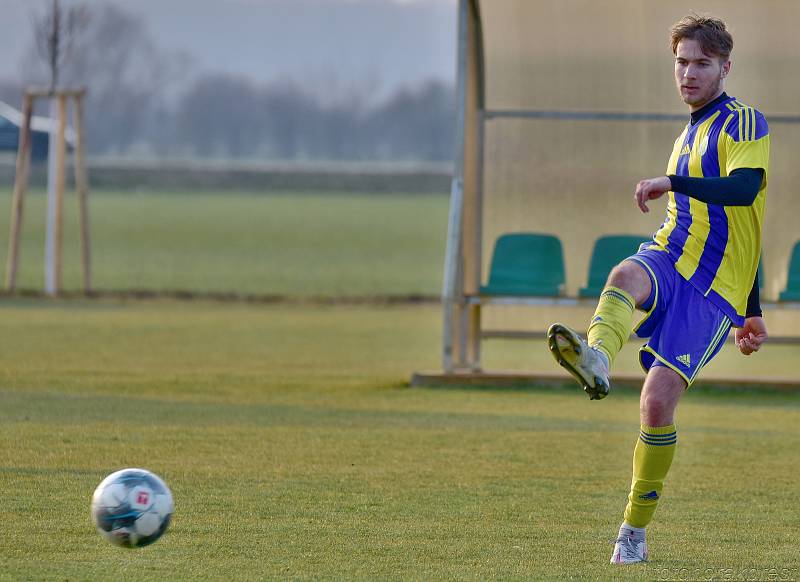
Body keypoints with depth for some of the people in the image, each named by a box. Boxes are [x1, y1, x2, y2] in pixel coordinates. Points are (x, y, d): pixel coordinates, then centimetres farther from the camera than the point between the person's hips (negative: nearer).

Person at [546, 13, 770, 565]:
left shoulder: (743, 121, -1)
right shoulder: (691, 135, 24)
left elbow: (744, 189, -21)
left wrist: (671, 183, -31)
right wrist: (751, 310, 32)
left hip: (713, 291, -6)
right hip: (670, 262, 6)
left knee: (658, 400, -18)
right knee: (625, 275, -33)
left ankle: (635, 532, -4)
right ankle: (596, 359, -65)